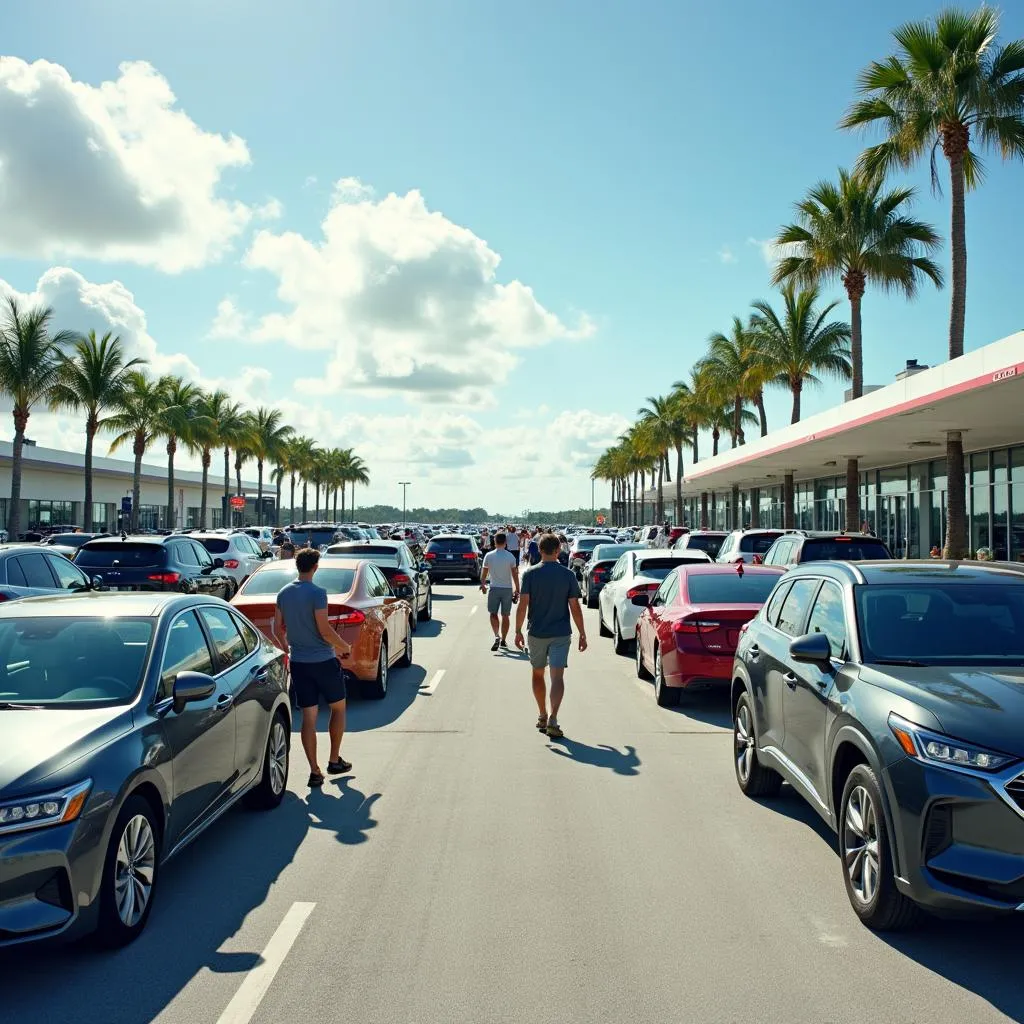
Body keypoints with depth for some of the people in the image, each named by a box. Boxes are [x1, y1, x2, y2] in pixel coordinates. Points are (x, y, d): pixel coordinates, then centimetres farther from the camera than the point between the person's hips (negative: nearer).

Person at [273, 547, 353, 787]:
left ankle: (314, 772, 7)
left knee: (309, 717, 7)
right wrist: (344, 647, -3)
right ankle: (334, 760, 21)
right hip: (323, 660, -5)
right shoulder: (317, 593, -16)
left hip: (298, 662, 5)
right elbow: (325, 630, -19)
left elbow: (277, 629, 10)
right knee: (338, 708, 15)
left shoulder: (284, 593, 4)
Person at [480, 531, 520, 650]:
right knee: (505, 616, 11)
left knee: (493, 614, 7)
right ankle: (503, 640, 17)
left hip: (494, 588, -1)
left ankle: (497, 636, -14)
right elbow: (515, 575, -5)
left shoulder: (489, 556, -6)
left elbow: (484, 573, 3)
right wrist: (517, 590, 4)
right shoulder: (510, 556, -6)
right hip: (508, 588, 1)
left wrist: (483, 585, 19)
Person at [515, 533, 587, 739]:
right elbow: (575, 608, -4)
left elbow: (523, 605, -9)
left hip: (536, 633, 1)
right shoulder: (568, 575, -4)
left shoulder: (530, 574, -5)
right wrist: (582, 634, 4)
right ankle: (553, 720, -18)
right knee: (557, 677, -4)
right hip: (561, 634, -1)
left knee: (538, 675, 18)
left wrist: (518, 631, -1)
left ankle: (542, 716, 27)